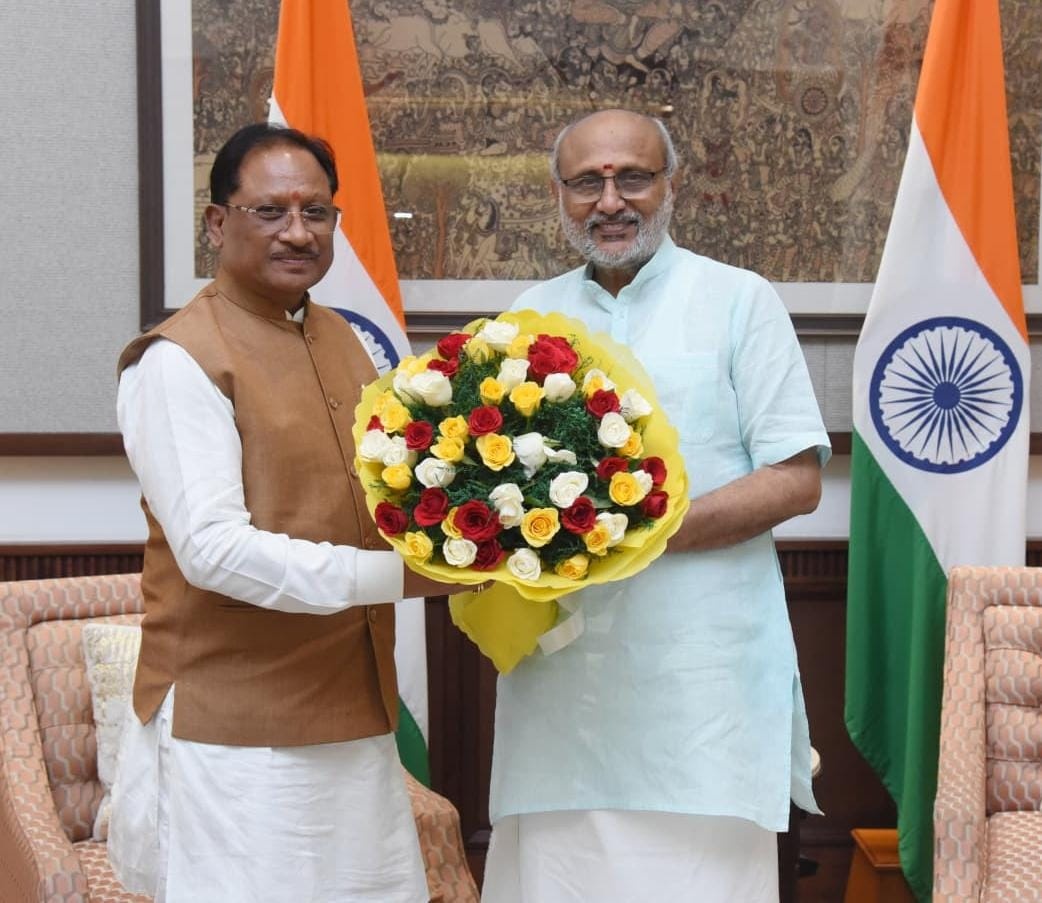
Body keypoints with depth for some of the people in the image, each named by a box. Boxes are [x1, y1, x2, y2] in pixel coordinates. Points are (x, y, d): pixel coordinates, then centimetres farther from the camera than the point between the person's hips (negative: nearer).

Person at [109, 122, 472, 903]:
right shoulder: (178, 360, -11)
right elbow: (213, 549, -19)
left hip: (354, 714, 7)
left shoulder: (345, 340, 13)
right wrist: (396, 575, -23)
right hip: (236, 732, -7)